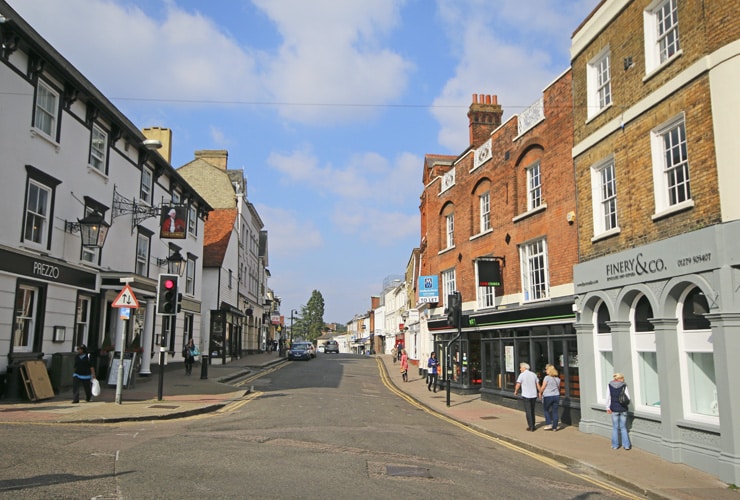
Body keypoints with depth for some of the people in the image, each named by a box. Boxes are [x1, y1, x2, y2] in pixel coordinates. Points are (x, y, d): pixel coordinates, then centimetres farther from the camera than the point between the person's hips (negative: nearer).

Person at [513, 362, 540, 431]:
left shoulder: (522, 375, -8)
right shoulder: (533, 374, 7)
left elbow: (518, 385, -8)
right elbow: (537, 384, 10)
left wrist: (515, 391, 8)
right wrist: (539, 392, 21)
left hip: (526, 395, -5)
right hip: (534, 395, 5)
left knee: (528, 411, 0)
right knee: (532, 411, 17)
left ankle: (531, 427, -2)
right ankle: (532, 425, 23)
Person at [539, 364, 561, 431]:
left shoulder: (547, 377, -12)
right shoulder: (557, 378, 7)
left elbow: (543, 387, -9)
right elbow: (558, 388, 17)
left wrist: (540, 393, 7)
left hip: (548, 396, -5)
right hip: (556, 396, 5)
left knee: (546, 410, 13)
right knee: (555, 411, 7)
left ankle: (549, 424, 7)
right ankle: (554, 427, 9)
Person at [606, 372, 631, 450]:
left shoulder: (610, 385, -3)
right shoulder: (624, 386, -4)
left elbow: (608, 397, -4)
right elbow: (628, 398, -5)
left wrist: (608, 407, 2)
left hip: (614, 409, 0)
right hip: (623, 409, 0)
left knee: (615, 428, 10)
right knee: (623, 427, 13)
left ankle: (615, 445, 15)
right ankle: (626, 445, 11)